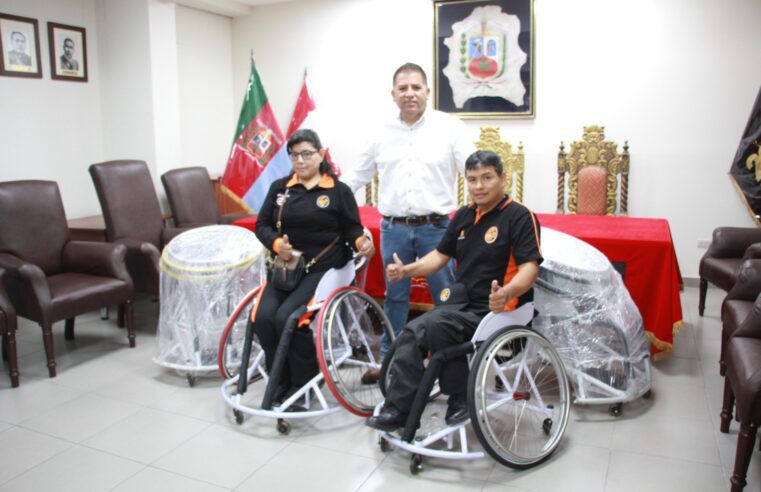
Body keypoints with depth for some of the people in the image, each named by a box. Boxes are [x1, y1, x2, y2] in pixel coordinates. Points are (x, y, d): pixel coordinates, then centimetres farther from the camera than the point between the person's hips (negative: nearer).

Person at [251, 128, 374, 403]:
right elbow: (262, 225, 10)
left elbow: (352, 229, 1)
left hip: (322, 269, -4)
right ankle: (280, 384, 3)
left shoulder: (339, 190, 1)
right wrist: (277, 244, -12)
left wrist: (362, 242, -23)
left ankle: (303, 386, -2)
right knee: (262, 317, -18)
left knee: (288, 317, -24)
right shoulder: (279, 187, 10)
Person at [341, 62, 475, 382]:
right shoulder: (383, 133, 8)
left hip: (435, 227, -2)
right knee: (394, 296, 13)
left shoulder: (449, 127, 0)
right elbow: (358, 175, 15)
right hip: (394, 229, 3)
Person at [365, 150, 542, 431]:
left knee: (436, 325, -29)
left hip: (495, 310, -7)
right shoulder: (464, 216, 14)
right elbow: (441, 255, 20)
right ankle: (397, 411, -4)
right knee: (411, 334, -12)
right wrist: (407, 270, 3)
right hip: (463, 303, 7)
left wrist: (507, 292, -41)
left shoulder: (519, 216, -9)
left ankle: (460, 401, -9)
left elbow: (530, 266, -20)